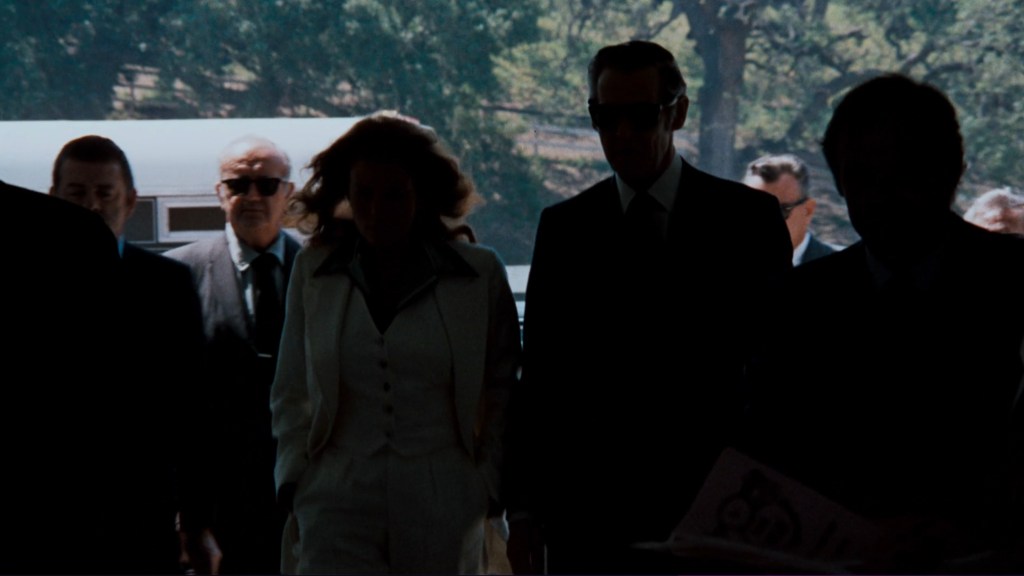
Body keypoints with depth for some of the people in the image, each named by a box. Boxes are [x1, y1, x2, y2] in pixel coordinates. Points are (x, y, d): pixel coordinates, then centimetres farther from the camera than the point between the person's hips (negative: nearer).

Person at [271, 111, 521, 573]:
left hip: (443, 513, 0)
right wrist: (294, 480, 6)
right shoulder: (312, 271, 8)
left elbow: (504, 397, 9)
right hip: (337, 505, 0)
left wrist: (488, 486, 2)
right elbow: (290, 394, 14)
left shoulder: (479, 275, 4)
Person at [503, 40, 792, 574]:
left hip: (708, 509, -1)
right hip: (588, 519, 2)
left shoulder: (747, 219, 3)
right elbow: (539, 379, 9)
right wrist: (524, 508, 4)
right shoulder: (564, 227, 9)